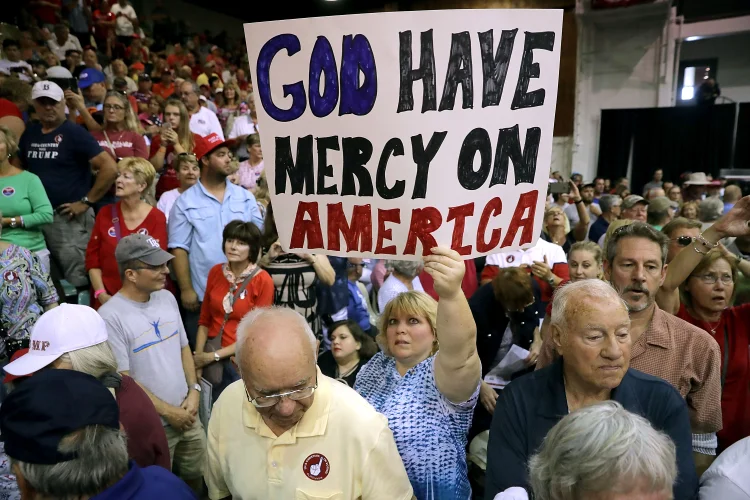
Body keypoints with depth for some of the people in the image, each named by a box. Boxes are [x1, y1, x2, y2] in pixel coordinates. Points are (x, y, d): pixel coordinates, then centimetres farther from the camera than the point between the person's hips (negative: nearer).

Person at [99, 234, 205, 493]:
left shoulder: (167, 298, 1)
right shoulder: (111, 316, -19)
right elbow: (123, 380, -17)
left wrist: (194, 391, -3)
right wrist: (168, 411, -13)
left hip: (188, 413, 5)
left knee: (197, 475, 20)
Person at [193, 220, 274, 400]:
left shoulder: (263, 281, -11)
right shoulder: (216, 272, 3)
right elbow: (204, 320, 8)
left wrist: (215, 356, -11)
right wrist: (198, 355, -5)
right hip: (210, 351, 3)